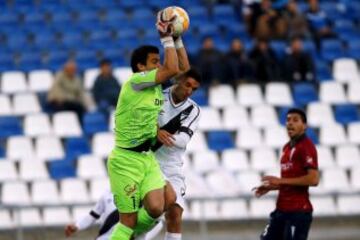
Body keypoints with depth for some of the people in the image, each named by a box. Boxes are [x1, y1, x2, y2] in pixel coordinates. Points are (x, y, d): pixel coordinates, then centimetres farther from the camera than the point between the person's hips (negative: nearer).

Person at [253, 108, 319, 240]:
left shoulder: (306, 147, -11)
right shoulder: (287, 148, 16)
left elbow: (313, 179, -22)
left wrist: (281, 181, -19)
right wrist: (270, 187, 10)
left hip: (299, 211, -9)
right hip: (282, 209, 9)